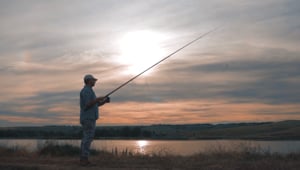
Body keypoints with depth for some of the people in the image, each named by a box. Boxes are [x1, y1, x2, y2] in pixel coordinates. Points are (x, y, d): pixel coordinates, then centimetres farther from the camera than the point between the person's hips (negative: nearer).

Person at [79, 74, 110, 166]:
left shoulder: (89, 91, 23)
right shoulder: (86, 90, -11)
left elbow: (95, 105, 23)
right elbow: (87, 105, -21)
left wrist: (105, 101, 10)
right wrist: (98, 99, -20)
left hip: (89, 118, 10)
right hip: (88, 118, -10)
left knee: (86, 139, 7)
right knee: (88, 138, -12)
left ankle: (83, 160, 6)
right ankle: (84, 160, -12)